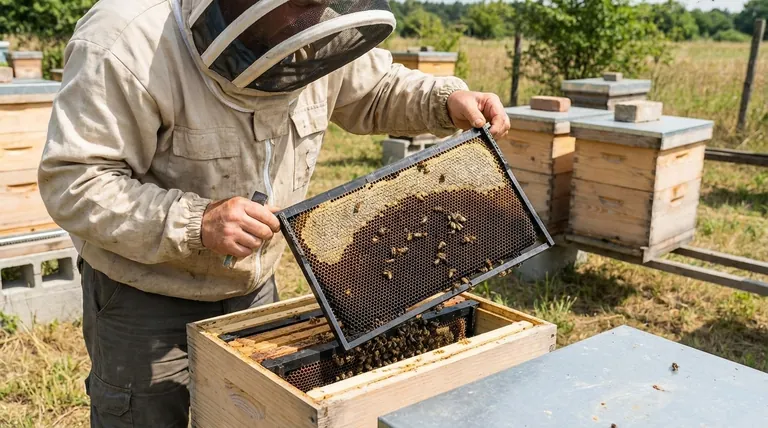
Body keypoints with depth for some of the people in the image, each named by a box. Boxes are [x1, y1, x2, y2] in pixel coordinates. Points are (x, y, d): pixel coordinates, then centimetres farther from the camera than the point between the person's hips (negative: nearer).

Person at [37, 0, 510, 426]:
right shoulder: (127, 42, -27)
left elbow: (377, 89, 8)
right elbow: (71, 181, -27)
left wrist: (447, 101, -10)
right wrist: (194, 223, -38)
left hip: (254, 286, 6)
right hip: (147, 297, -5)